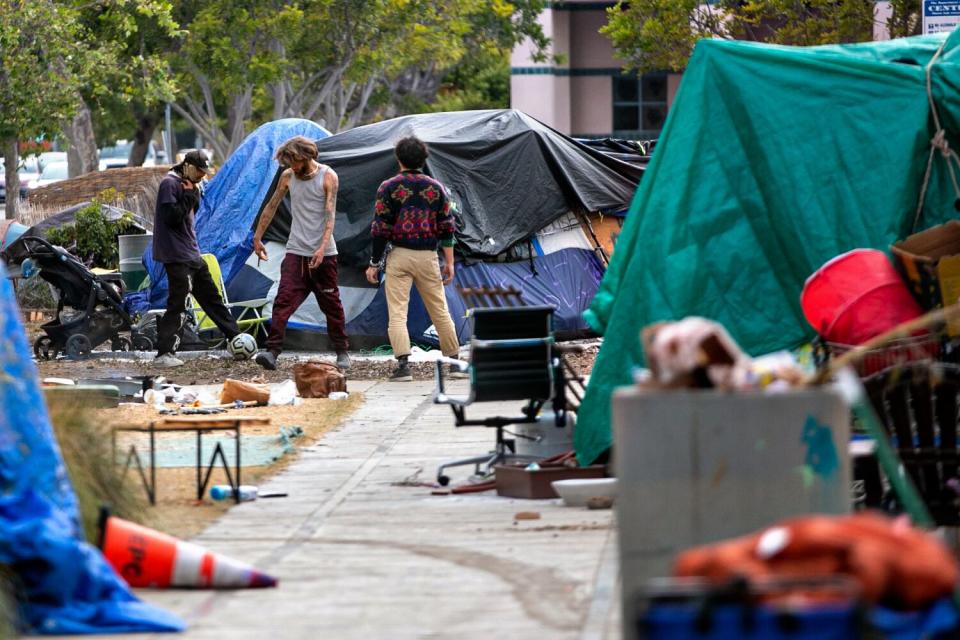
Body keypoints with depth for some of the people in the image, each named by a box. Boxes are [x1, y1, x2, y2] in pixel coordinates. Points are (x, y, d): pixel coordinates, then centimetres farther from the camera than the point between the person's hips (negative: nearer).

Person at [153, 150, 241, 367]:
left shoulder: (188, 185, 14)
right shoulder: (170, 184, -14)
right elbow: (172, 217, -22)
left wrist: (194, 194, 1)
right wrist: (189, 196, -16)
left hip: (192, 253, 10)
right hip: (177, 256, -10)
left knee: (211, 296, 18)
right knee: (178, 304, -13)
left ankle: (235, 338, 28)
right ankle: (164, 353, -14)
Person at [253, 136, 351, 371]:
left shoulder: (328, 177, -6)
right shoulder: (288, 176, 6)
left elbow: (330, 215, -13)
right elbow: (271, 207, 18)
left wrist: (322, 248, -24)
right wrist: (257, 238, 20)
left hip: (323, 254, -2)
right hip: (296, 252, 3)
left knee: (331, 304, 5)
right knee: (284, 300, -13)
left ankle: (342, 352, 19)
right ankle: (272, 351, -21)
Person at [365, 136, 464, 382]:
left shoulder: (389, 187, -2)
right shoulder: (436, 188, 6)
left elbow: (380, 228, -4)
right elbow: (446, 227, 4)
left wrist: (374, 263, 1)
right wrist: (449, 262, 7)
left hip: (399, 255, -3)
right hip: (428, 257, 3)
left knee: (397, 313, -3)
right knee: (440, 311, 11)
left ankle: (403, 364, -15)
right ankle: (454, 361, 16)